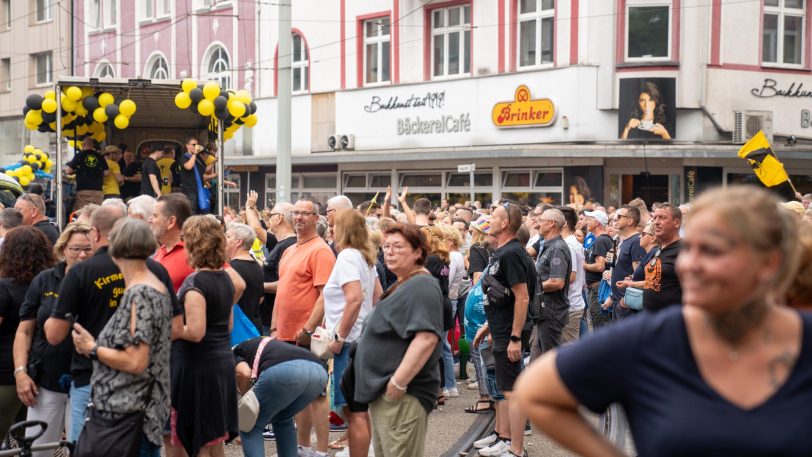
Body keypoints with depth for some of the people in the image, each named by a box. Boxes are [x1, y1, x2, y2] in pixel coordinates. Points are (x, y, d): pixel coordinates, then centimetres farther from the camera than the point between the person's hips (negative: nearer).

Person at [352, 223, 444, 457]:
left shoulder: (422, 287, -15)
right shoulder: (401, 285, 18)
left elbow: (426, 338, -27)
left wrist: (398, 382, -28)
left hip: (402, 394, -11)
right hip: (383, 391, 11)